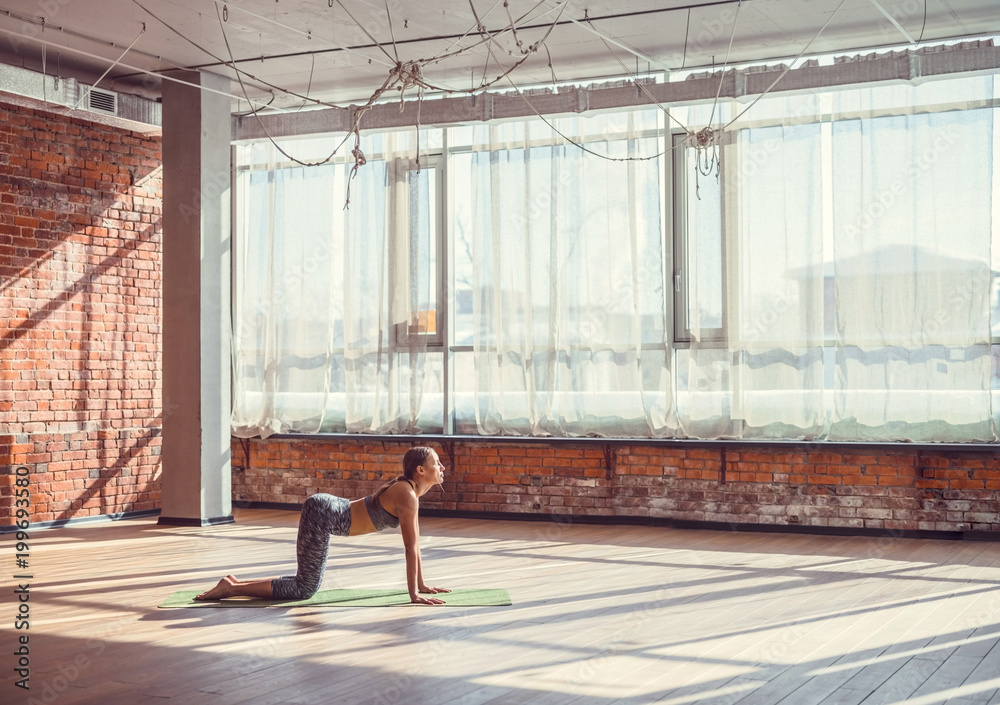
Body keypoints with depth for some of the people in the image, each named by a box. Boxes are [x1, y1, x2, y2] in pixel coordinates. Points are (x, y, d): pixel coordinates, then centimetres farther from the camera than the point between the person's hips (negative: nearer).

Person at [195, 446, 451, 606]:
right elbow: (411, 548, -18)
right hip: (323, 514, -10)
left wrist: (422, 585, 19)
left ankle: (236, 583, 18)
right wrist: (414, 595, -14)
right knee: (305, 589, -3)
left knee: (307, 583, 16)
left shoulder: (409, 490, 12)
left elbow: (414, 542, 17)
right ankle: (231, 588, 0)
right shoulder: (408, 496, -17)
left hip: (325, 509, 10)